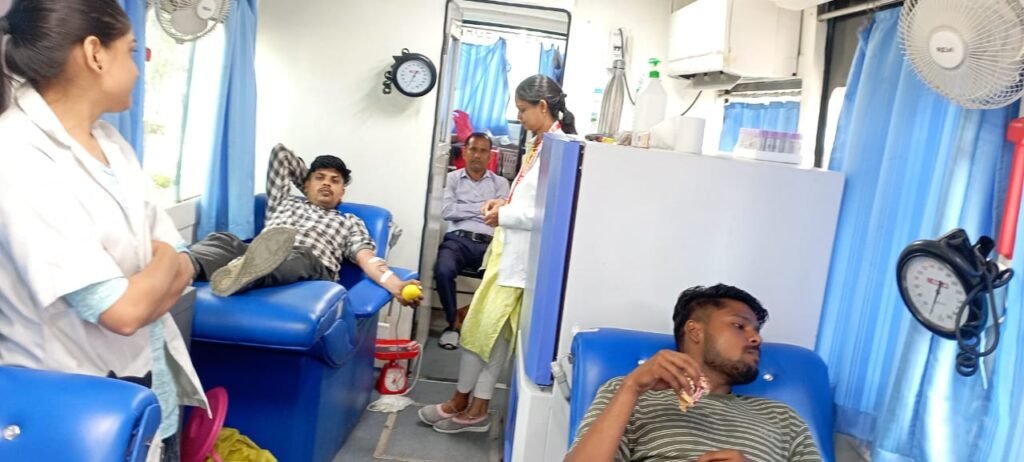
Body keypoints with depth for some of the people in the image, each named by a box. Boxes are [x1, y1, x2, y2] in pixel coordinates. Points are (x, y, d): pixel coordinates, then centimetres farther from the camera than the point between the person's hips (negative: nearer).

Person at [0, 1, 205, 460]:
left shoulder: (109, 140, 4)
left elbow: (182, 268, 4)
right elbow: (122, 311, -25)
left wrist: (137, 289, -16)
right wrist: (162, 261, -6)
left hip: (149, 385, 7)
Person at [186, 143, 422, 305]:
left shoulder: (350, 223, 29)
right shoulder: (285, 202, 37)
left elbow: (367, 258, 9)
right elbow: (280, 153, 43)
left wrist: (394, 284, -12)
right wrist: (309, 179, 52)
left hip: (311, 270, -2)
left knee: (301, 256, -39)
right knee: (221, 240, -29)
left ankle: (241, 274, -72)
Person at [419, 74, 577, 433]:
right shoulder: (538, 144, 12)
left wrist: (505, 216, -14)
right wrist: (504, 203, 5)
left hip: (521, 254, -10)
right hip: (509, 248, 10)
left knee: (486, 325, 1)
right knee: (491, 326, 12)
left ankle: (466, 403, 19)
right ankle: (474, 406, 21)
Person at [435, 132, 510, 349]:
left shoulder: (500, 183, 19)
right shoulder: (453, 178, 15)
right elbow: (446, 212, -1)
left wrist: (464, 210, -2)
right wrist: (481, 207, 2)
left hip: (488, 244, 1)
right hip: (458, 239, 0)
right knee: (443, 271, -33)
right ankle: (452, 324, -9)